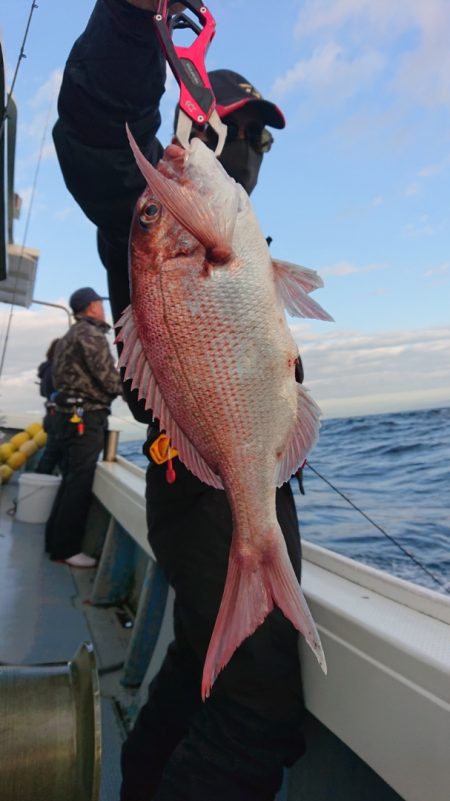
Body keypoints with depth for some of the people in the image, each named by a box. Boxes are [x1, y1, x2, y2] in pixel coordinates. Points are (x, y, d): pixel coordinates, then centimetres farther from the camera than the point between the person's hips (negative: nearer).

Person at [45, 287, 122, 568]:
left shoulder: (69, 336, 21)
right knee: (79, 483, -5)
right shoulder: (91, 334, -10)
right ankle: (66, 548, 1)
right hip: (86, 416, -10)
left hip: (70, 413, 10)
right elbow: (108, 377, -17)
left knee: (71, 479, 15)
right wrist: (126, 387, 3)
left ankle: (56, 539, 23)